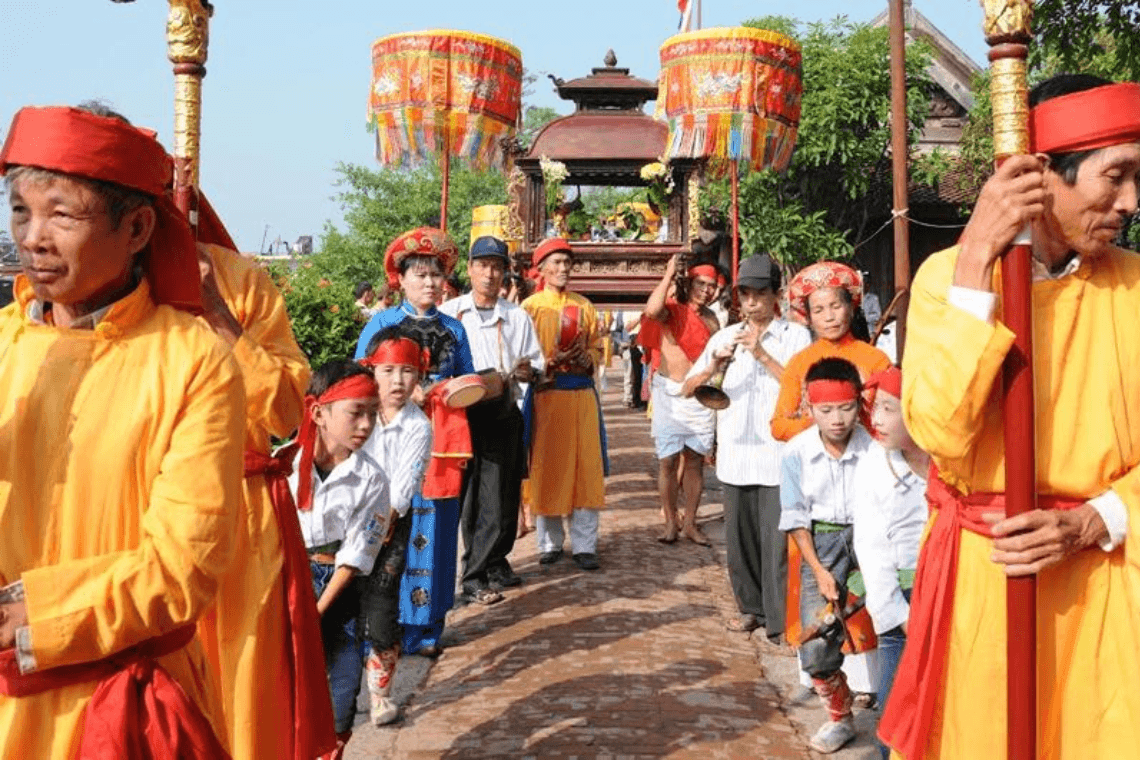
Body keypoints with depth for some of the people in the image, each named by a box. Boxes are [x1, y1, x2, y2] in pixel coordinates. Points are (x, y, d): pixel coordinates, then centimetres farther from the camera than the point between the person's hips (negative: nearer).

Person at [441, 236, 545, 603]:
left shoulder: (518, 317, 13)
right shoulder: (449, 313, 7)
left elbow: (536, 366, 14)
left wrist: (526, 372, -9)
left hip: (505, 414, 2)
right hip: (463, 414, -2)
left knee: (501, 495, 0)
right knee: (470, 495, 0)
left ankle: (486, 568, 12)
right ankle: (490, 566, 8)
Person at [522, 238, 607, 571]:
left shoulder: (584, 306, 14)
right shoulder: (530, 306, 2)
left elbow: (597, 347, 14)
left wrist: (585, 359, -7)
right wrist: (551, 362, -17)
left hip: (582, 393, 3)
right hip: (545, 395, -3)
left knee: (585, 469, 0)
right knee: (546, 470, 2)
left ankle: (584, 546, 6)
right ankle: (550, 543, 14)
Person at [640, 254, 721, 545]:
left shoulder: (711, 319, 10)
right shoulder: (673, 310, -7)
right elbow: (652, 310, -32)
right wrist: (669, 275, -23)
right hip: (670, 393, -4)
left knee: (695, 461, 7)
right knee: (668, 461, -1)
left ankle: (690, 523, 15)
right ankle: (670, 523, 10)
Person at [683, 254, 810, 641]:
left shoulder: (795, 336, 2)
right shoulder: (725, 336, 12)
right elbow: (687, 388, 7)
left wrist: (762, 354, -15)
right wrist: (713, 366, -11)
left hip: (778, 454, -4)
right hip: (735, 453, 4)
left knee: (777, 539, -6)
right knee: (740, 536, 11)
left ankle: (780, 620, 3)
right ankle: (751, 606, 27)